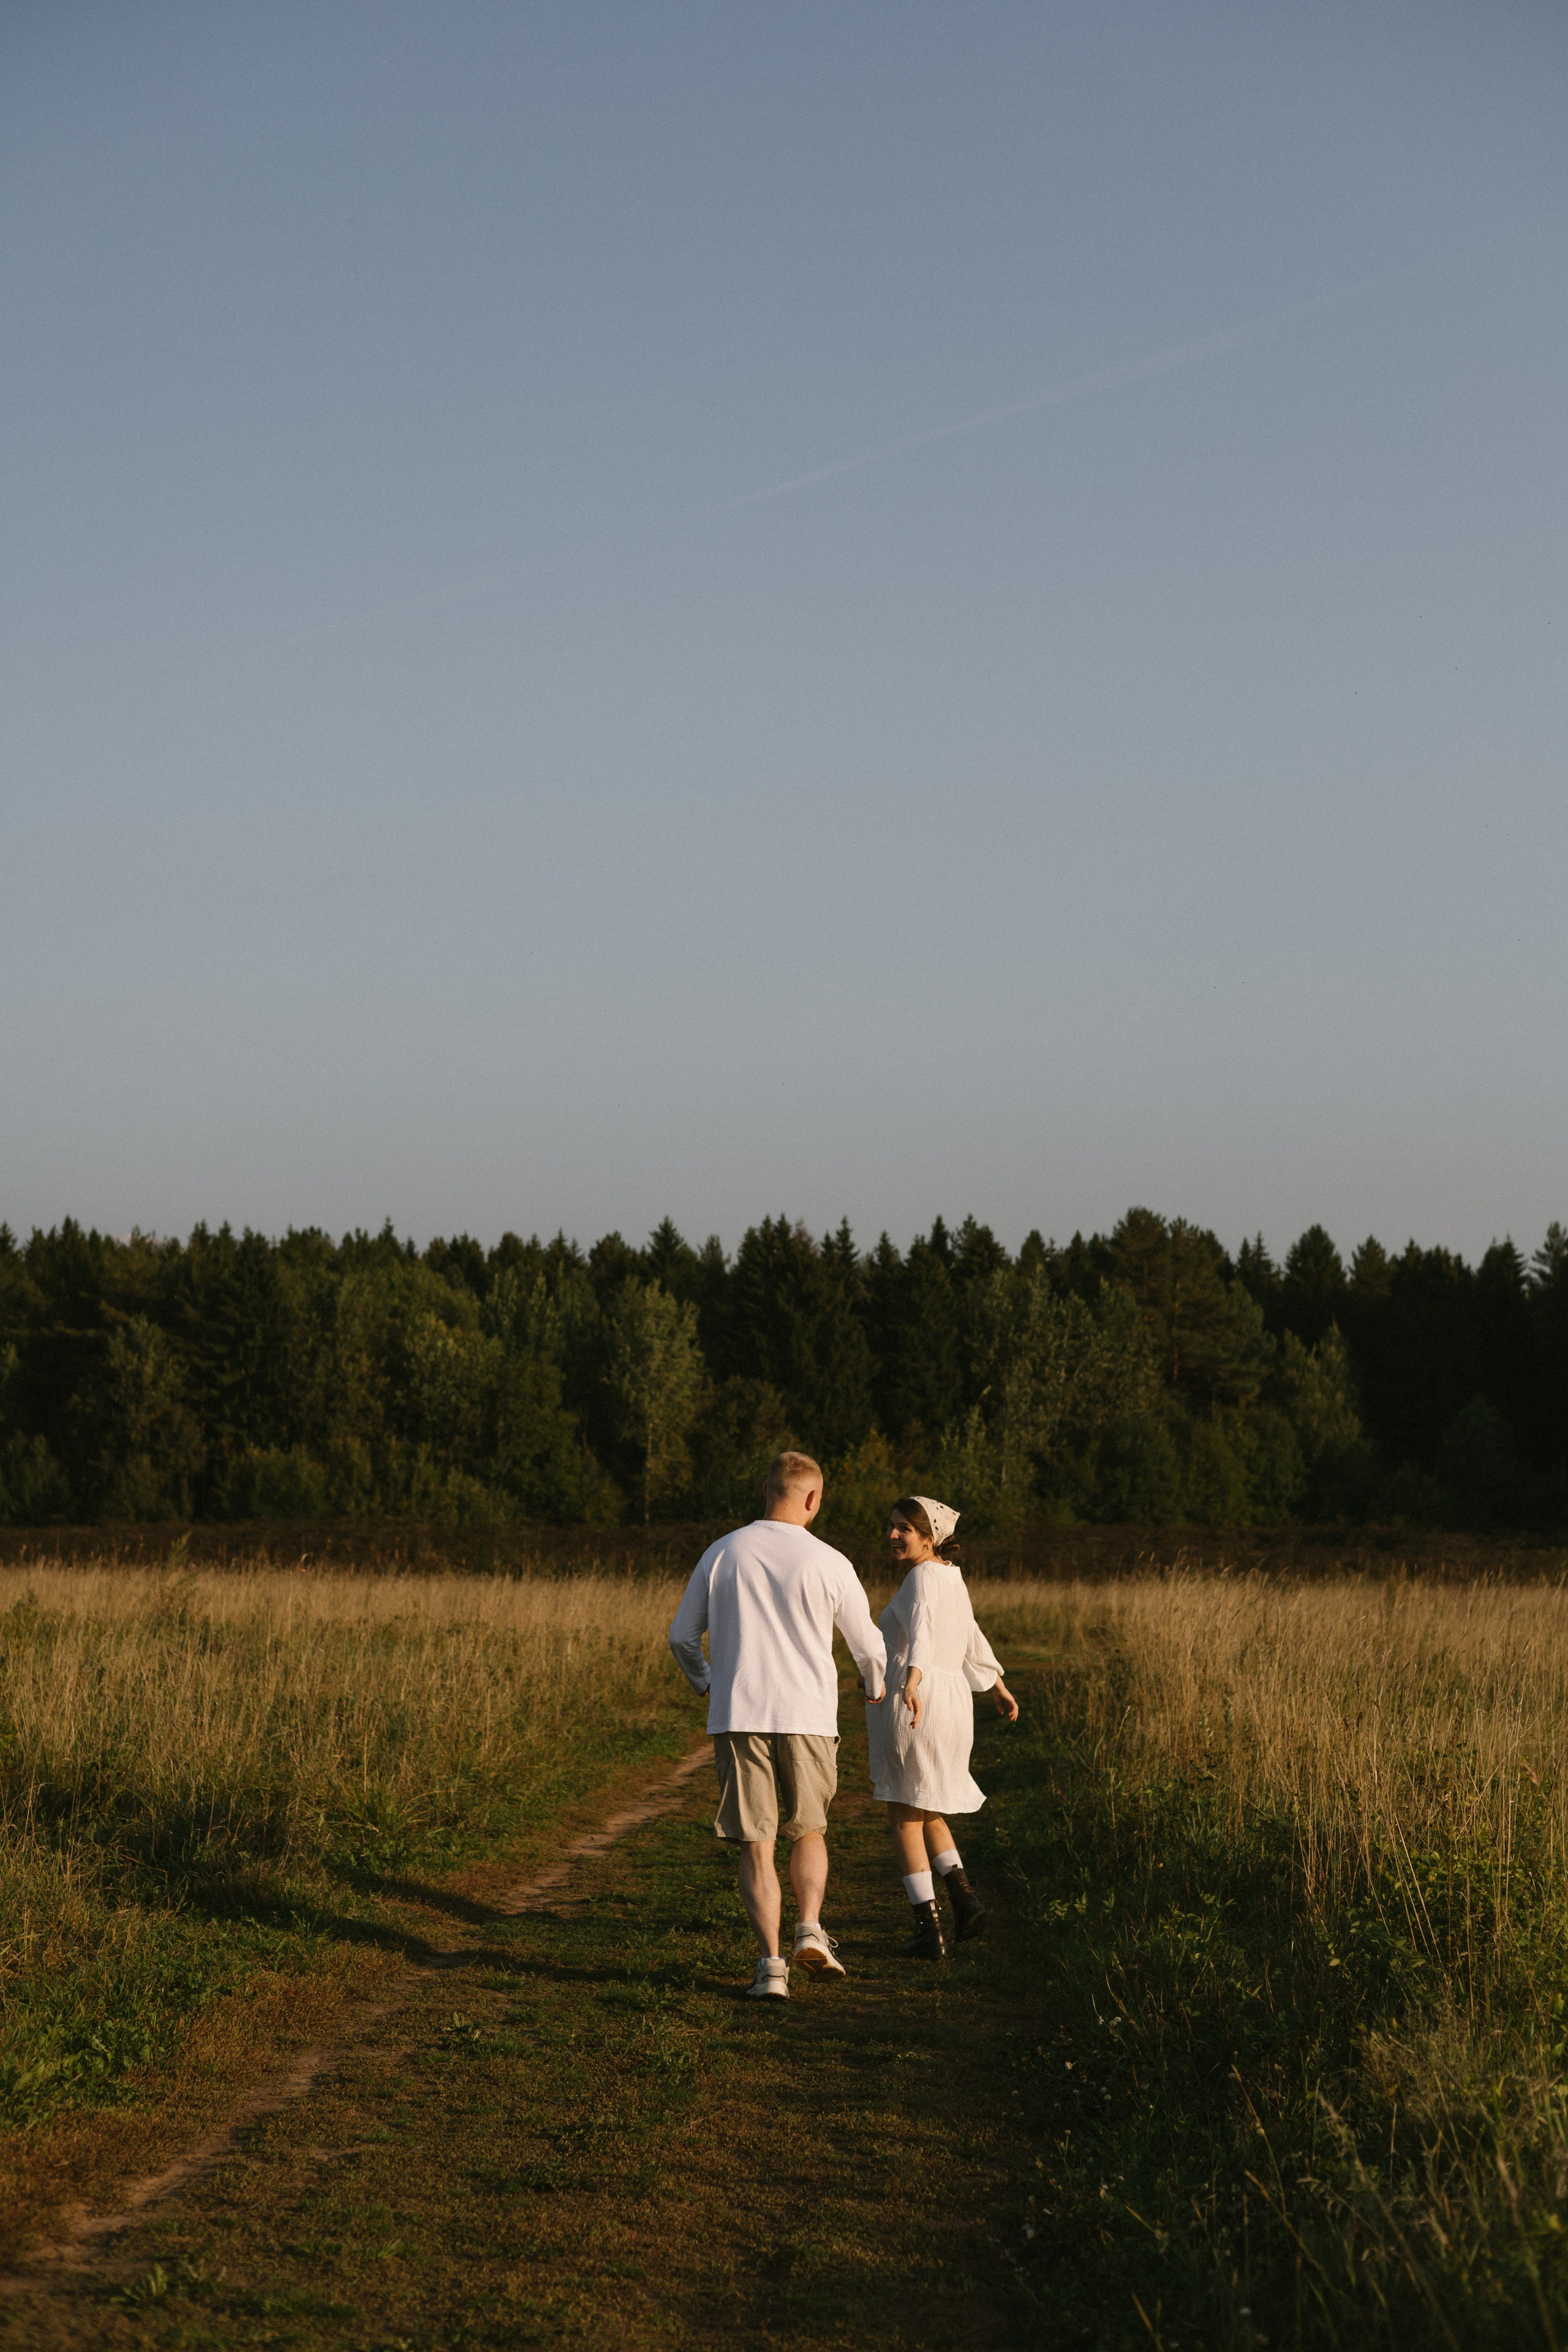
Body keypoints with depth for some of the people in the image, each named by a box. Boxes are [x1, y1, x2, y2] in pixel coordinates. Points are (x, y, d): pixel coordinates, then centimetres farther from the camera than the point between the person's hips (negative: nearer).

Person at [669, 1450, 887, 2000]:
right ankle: (810, 1931, -1)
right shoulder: (828, 1564, -2)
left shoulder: (721, 1555, 3)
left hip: (738, 1717, 1)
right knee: (808, 1833, 18)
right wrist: (875, 1686, 32)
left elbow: (682, 1637, 12)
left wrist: (704, 1681, 33)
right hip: (807, 1717, -1)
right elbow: (869, 1646, 8)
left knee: (756, 1847, 4)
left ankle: (771, 1962, -6)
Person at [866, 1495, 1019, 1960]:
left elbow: (922, 1634, -32)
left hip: (913, 1707, -8)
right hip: (953, 1703, 8)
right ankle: (963, 1895, 5)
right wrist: (998, 1687, 41)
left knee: (904, 1818, 3)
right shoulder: (951, 1576, 14)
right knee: (927, 1812, 23)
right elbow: (970, 1639, 28)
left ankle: (929, 1930, 1)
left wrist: (910, 1684, -48)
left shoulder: (922, 1578, -12)